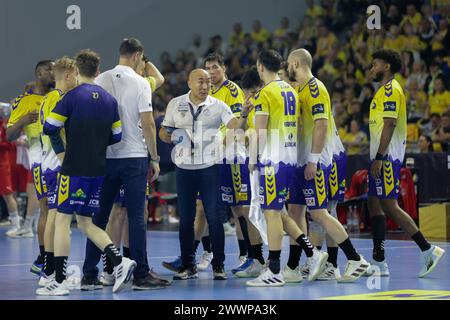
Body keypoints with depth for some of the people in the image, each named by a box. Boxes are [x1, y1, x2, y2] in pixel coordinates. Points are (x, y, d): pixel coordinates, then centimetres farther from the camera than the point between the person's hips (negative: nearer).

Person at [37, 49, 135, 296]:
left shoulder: (73, 96, -8)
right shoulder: (109, 99, 9)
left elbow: (50, 127, -10)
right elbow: (116, 136, 12)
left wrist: (61, 153, 4)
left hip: (74, 169, -6)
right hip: (98, 170, 6)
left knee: (62, 220, 0)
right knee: (85, 222, 15)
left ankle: (59, 281, -1)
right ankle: (119, 261, -2)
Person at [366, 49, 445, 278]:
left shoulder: (391, 89, -11)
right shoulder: (384, 90, 20)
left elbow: (389, 124, -20)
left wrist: (379, 157, -23)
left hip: (387, 156, -10)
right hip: (382, 156, 10)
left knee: (389, 206, -10)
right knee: (374, 205, 7)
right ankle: (379, 263, 7)